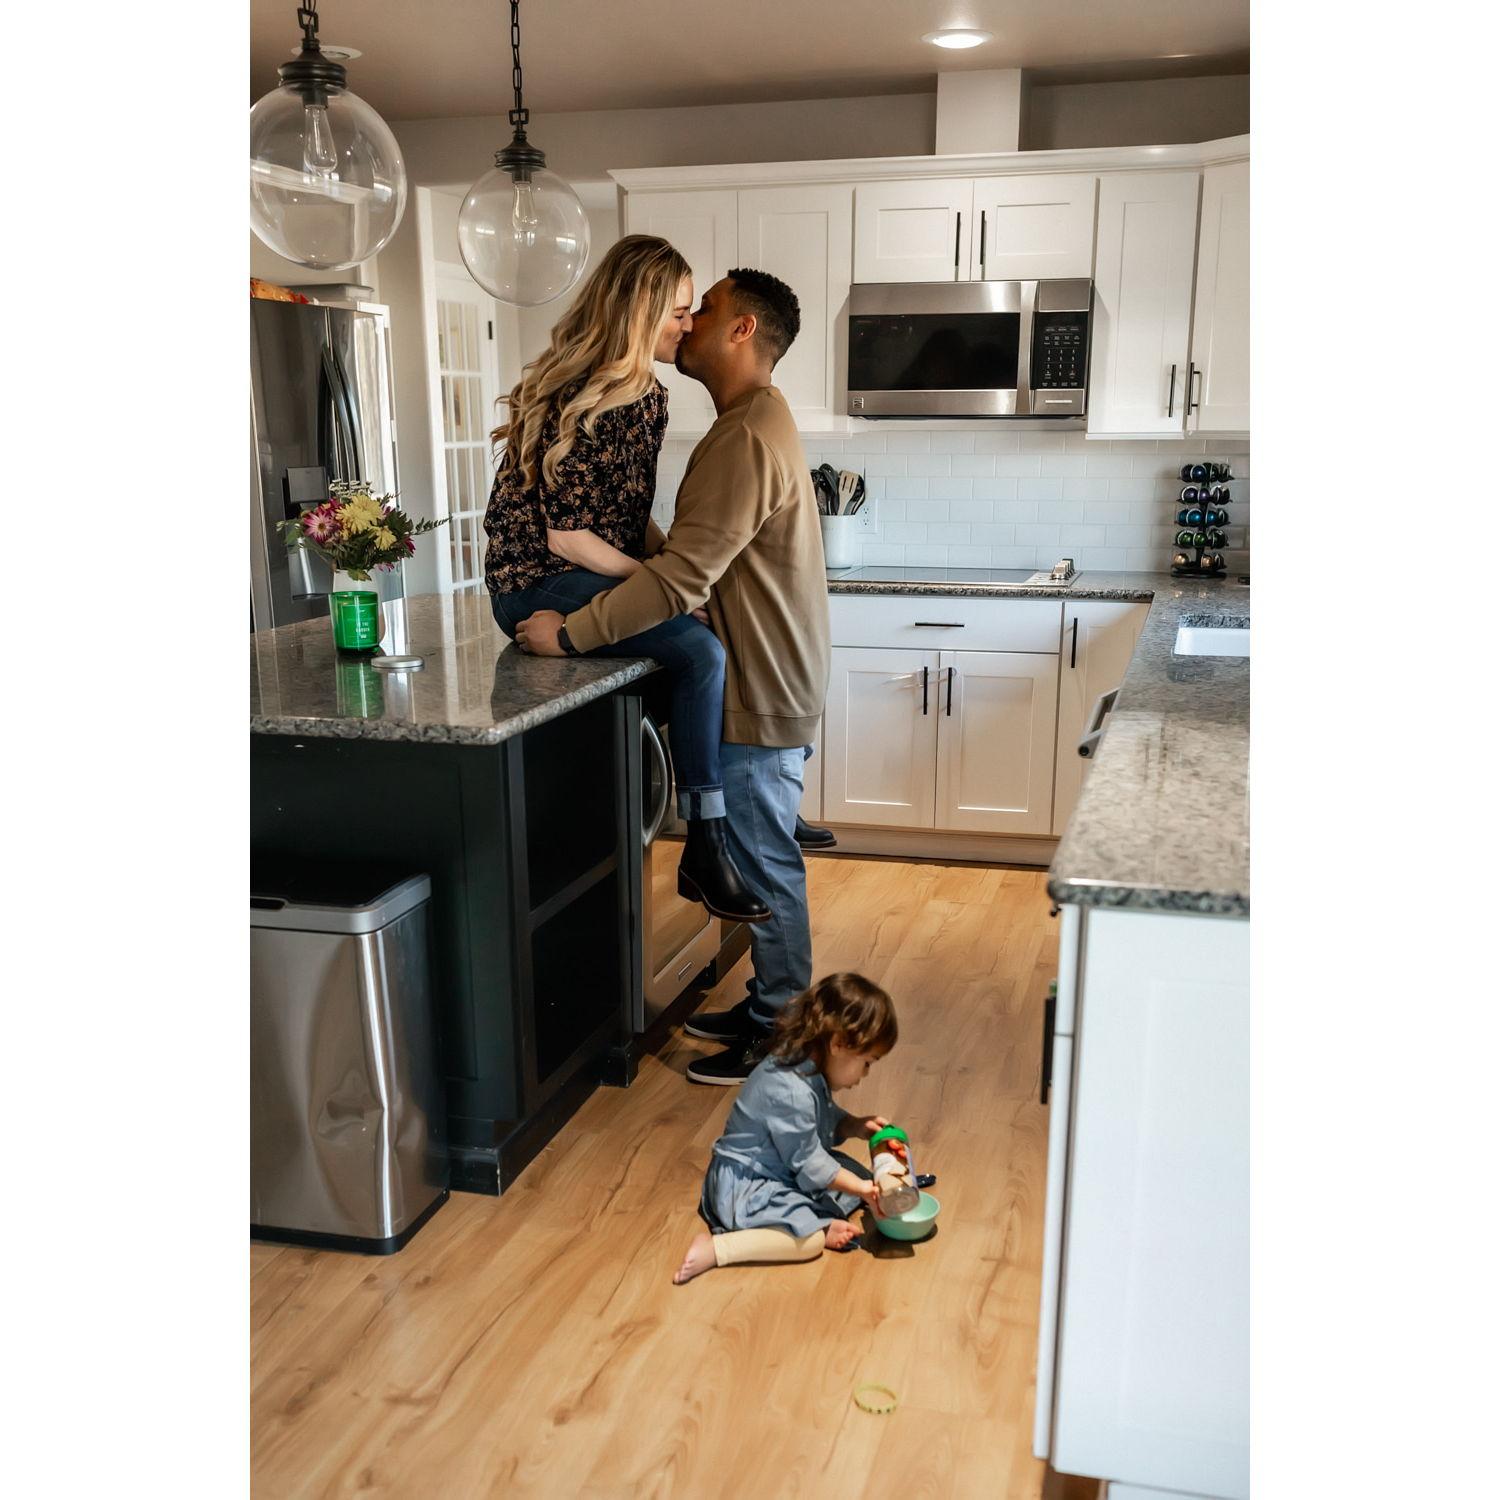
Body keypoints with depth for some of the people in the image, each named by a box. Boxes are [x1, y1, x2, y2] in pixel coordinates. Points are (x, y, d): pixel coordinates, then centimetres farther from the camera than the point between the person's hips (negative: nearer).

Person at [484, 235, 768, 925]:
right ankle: (705, 849, -21)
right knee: (700, 648, -26)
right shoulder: (576, 401, -18)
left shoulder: (648, 395, 10)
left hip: (602, 574, 9)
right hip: (538, 585, -9)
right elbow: (565, 536, -20)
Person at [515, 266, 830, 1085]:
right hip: (761, 685, 10)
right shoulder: (757, 421, 14)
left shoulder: (746, 439, -21)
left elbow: (682, 577, -28)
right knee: (761, 858, 18)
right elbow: (697, 555, 15)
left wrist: (572, 632, -22)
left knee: (766, 865, 2)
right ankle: (770, 1006, 32)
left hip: (759, 700, -10)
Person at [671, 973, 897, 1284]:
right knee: (809, 1241, -26)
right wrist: (861, 1189, -15)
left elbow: (825, 1120, 15)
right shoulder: (791, 1092, -31)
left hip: (783, 1171, 10)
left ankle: (818, 1225, -9)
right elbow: (809, 1163, -22)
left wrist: (856, 1126, -3)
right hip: (745, 1184, -10)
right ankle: (713, 1249, -24)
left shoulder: (809, 1067, -2)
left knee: (858, 1173, 11)